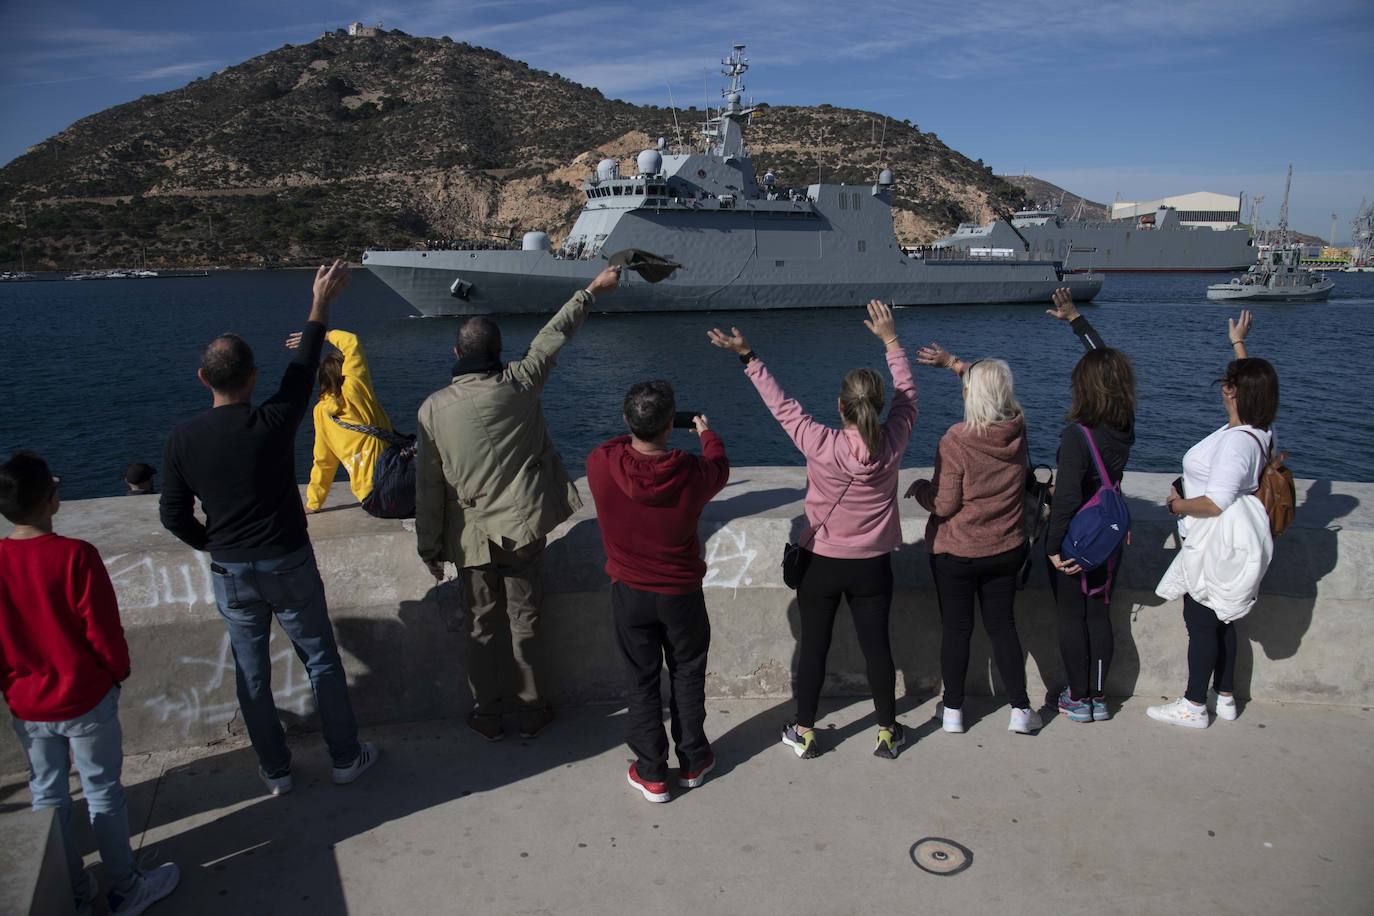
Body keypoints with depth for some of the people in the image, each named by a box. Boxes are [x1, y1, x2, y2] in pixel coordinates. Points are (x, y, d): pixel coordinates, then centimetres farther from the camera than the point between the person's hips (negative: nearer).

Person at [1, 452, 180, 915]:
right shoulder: (75, 555, -22)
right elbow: (103, 630, -16)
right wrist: (119, 671, 2)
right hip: (86, 701, -4)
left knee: (48, 798, 20)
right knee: (103, 793, 11)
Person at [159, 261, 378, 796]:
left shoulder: (183, 440, -8)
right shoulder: (273, 423, -16)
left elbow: (175, 517, 0)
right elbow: (303, 369, 0)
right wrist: (321, 303, 11)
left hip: (230, 573, 3)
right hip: (288, 565, -2)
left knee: (252, 673, 16)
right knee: (322, 661, 13)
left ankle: (275, 770, 30)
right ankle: (346, 758, 24)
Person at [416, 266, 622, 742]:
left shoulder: (433, 408, -10)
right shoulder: (520, 383, -9)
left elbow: (428, 487, -6)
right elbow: (556, 332, 5)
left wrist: (429, 547, 5)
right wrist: (593, 290, 20)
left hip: (472, 536, 0)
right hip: (524, 527, 1)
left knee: (482, 625, 14)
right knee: (524, 619, 13)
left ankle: (487, 715, 26)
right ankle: (531, 709, 26)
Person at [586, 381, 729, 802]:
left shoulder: (601, 465, -22)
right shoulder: (693, 474, -22)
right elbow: (720, 465, 4)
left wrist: (638, 432, 23)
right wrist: (706, 432, 25)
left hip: (629, 593, 1)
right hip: (681, 594, 0)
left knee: (642, 682, 15)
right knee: (687, 676, 20)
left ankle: (652, 775, 25)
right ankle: (693, 762, 35)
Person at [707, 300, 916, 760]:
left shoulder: (821, 445, -22)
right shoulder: (893, 444, -15)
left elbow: (782, 405, -11)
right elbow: (907, 393, 2)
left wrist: (748, 357, -4)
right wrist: (890, 339, 10)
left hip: (821, 563, -1)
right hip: (873, 566, 2)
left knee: (814, 645, 12)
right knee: (876, 645, 12)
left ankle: (804, 732, 26)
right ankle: (888, 732, 27)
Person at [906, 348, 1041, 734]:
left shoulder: (956, 441, -23)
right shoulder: (1018, 428, -7)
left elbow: (943, 505, -17)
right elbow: (995, 386, 14)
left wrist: (918, 487, 2)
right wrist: (953, 362, 14)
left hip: (956, 553, -4)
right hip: (1007, 550, 4)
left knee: (956, 629, 10)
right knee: (1002, 625, 16)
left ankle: (953, 710, 22)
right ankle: (1020, 709, 20)